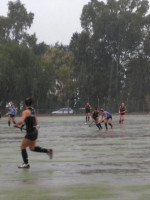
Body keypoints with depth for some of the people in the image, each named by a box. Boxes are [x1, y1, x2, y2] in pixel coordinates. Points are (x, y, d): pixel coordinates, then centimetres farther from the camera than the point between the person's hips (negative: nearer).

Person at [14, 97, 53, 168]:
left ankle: (26, 163, 11)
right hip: (35, 131, 8)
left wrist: (16, 124, -8)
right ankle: (48, 151, 16)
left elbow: (21, 121, -28)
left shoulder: (26, 112, -16)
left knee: (23, 147, 6)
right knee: (32, 148, 21)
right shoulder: (33, 110, 9)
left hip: (30, 133, -8)